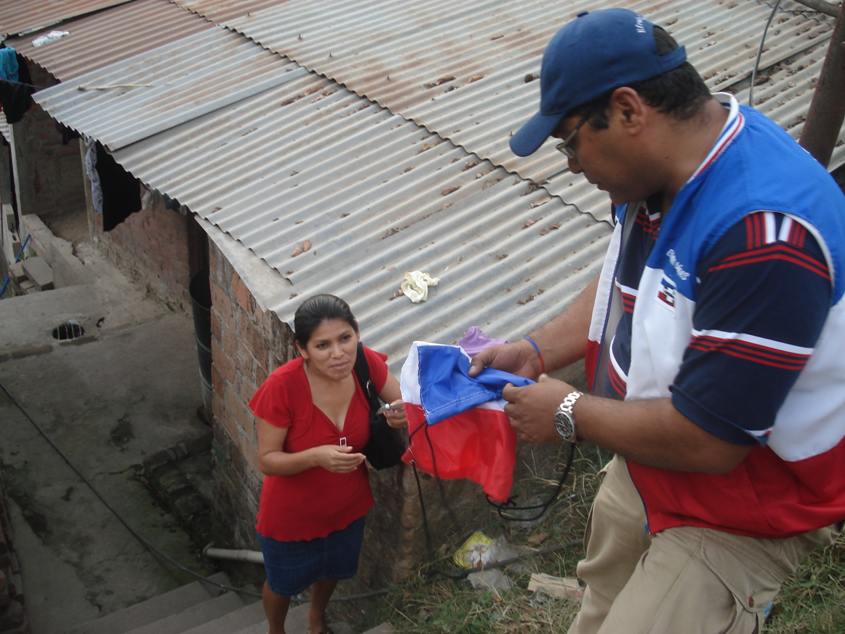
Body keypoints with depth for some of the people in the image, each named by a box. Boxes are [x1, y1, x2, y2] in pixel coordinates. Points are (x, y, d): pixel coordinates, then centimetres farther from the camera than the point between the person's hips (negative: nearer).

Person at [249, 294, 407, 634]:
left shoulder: (366, 363, -23)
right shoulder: (282, 386, -34)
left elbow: (404, 402, -8)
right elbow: (267, 461, -24)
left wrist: (402, 412, -32)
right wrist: (316, 456, -42)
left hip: (347, 505, 4)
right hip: (292, 514, -4)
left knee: (331, 570, 33)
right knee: (283, 584, 26)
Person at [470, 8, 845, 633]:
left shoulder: (765, 232, -37)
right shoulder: (663, 168, -9)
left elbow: (705, 441, -33)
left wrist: (570, 413, -18)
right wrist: (536, 352, 0)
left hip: (738, 514, -8)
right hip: (642, 472, 8)